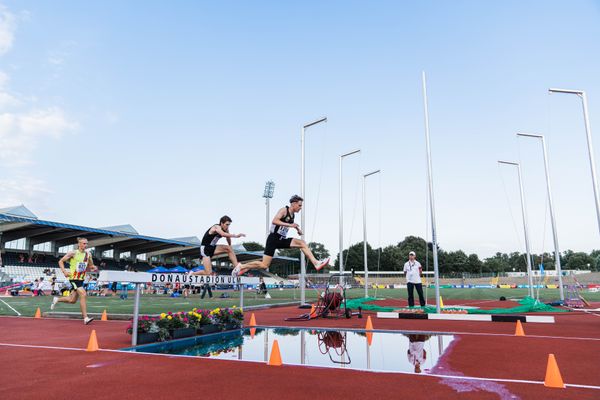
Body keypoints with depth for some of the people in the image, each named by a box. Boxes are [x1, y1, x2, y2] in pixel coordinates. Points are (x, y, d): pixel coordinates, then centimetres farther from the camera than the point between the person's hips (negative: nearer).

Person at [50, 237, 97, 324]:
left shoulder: (88, 254, 4)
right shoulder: (73, 253, -10)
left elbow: (90, 266, 16)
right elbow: (61, 261, -2)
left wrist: (93, 268, -7)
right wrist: (64, 271, -15)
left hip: (81, 279, 6)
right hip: (73, 278, -6)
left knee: (72, 300, 14)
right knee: (83, 295, -20)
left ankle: (57, 300, 44)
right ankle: (85, 318, -16)